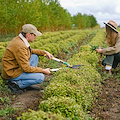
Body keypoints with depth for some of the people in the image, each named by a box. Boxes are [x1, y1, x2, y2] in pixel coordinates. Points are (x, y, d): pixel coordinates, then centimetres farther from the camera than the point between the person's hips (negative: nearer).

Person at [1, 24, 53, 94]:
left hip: (17, 67, 10)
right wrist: (43, 71, -15)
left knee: (35, 56, 13)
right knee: (40, 77, -16)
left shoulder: (19, 39, 2)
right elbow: (26, 68, -26)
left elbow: (31, 51, 23)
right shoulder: (20, 46, -28)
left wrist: (44, 52, 11)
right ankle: (15, 83, -8)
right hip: (11, 73, -10)